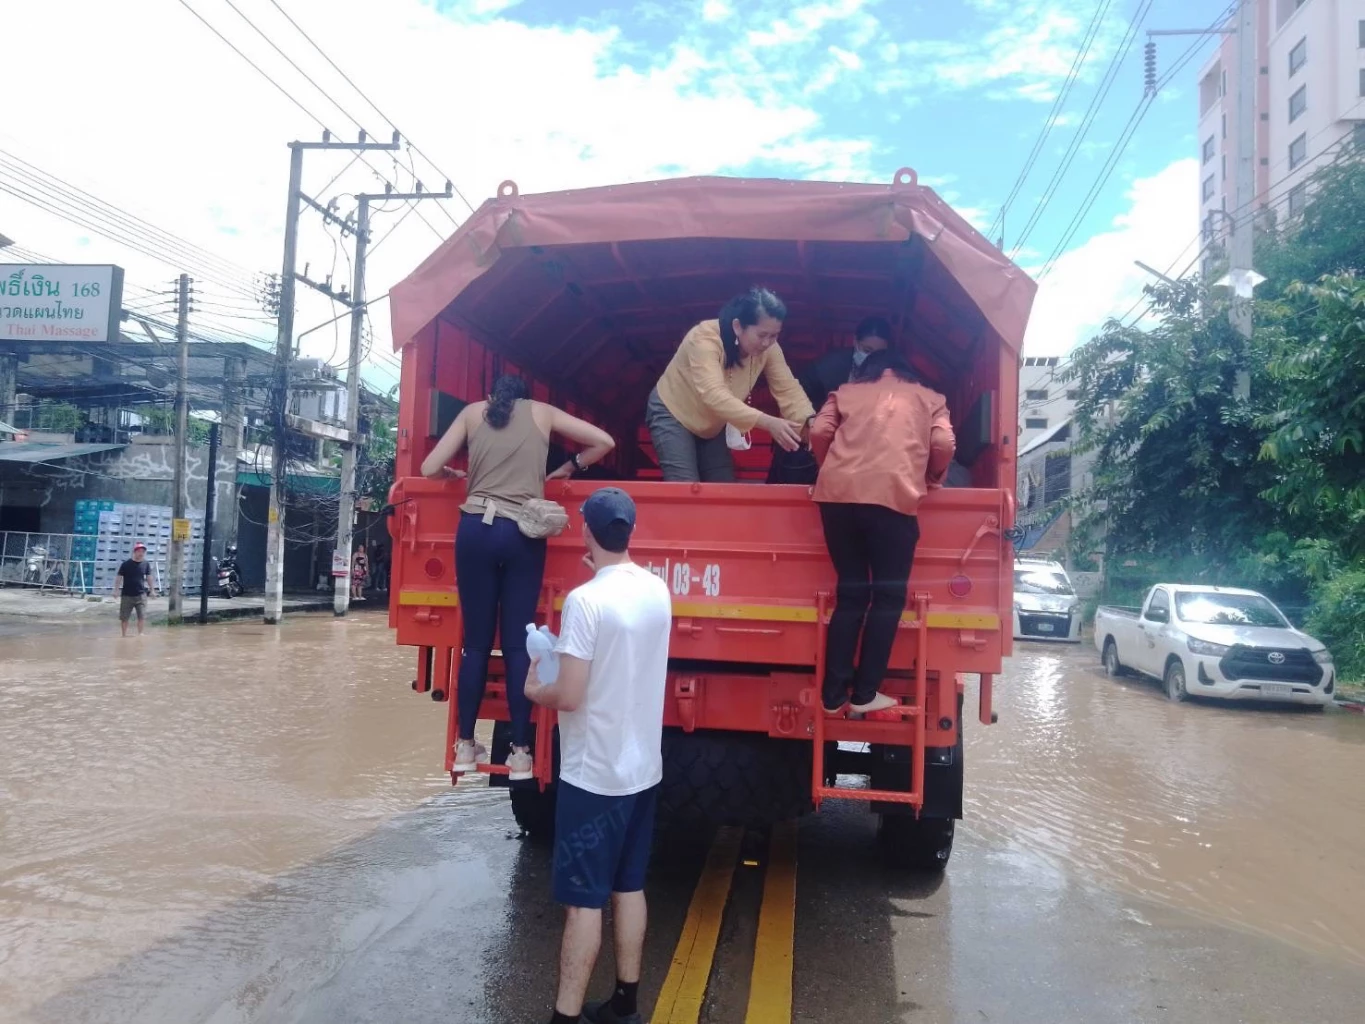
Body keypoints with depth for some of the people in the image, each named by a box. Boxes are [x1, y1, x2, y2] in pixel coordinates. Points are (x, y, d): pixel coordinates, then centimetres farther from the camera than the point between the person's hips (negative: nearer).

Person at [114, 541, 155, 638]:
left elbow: (148, 577, 12)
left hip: (141, 594, 1)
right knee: (124, 617, 7)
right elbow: (119, 577, -4)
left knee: (142, 616, -7)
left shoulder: (146, 564, 0)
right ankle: (124, 635, 20)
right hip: (127, 595, -1)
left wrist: (152, 590, 14)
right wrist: (116, 590, -10)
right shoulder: (126, 564, -8)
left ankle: (140, 634, 4)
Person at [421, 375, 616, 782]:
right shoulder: (542, 412, 13)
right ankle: (520, 753, 8)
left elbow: (430, 468, 8)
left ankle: (465, 746, 17)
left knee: (476, 642, 9)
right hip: (523, 535, -1)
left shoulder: (473, 412, 14)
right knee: (518, 644, 4)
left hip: (475, 529, 1)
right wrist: (569, 468, 24)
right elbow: (604, 442, 11)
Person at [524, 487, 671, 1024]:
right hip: (643, 768, 7)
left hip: (594, 775, -7)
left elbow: (569, 696, -22)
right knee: (629, 888, 17)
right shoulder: (657, 590, 1)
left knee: (583, 901, 2)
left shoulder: (585, 600, -21)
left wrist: (534, 690, 0)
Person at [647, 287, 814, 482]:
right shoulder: (704, 339, -34)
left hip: (713, 425, 6)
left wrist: (810, 422, -40)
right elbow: (714, 395, -46)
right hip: (672, 415, -6)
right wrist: (768, 423, -57)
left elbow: (788, 389, -18)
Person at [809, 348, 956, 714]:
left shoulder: (845, 392, 26)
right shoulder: (928, 398, 23)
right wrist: (931, 479, 24)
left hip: (838, 493, 3)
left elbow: (819, 433, 11)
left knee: (850, 593, 12)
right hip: (893, 495, -3)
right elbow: (944, 445, 7)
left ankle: (833, 693, 10)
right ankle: (865, 693, 8)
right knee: (889, 596, 9)